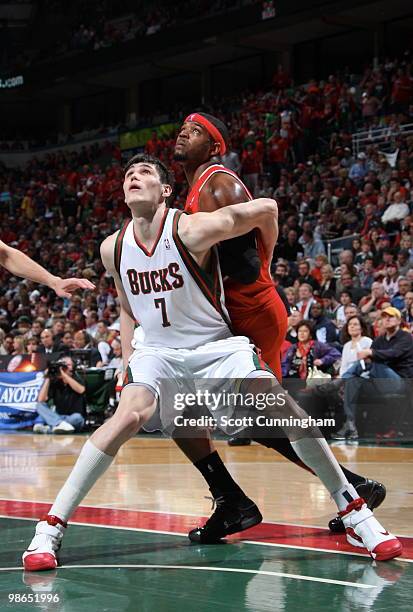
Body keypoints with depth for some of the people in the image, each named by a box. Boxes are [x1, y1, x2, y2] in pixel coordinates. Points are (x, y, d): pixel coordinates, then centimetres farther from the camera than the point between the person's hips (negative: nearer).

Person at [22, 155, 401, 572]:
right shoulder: (113, 248, -5)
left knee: (284, 408, -20)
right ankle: (50, 527, -23)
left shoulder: (191, 230, -20)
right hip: (157, 352, 2)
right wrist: (127, 359, 7)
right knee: (129, 415, -27)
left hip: (217, 346, -2)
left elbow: (266, 209, -8)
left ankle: (354, 512, -6)